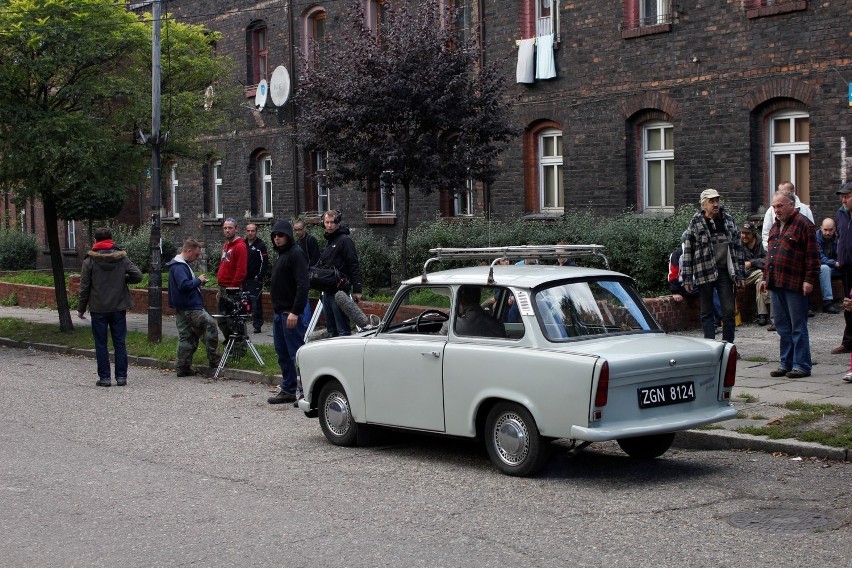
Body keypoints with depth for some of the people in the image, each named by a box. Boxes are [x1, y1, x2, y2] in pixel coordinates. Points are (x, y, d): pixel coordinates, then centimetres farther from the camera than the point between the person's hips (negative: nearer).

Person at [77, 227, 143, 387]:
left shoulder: (90, 261, -5)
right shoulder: (121, 258, 1)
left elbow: (84, 287, -4)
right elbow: (137, 276, -6)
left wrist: (81, 308, 4)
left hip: (98, 309, -2)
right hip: (118, 308, 2)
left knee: (101, 344, 5)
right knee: (120, 343, 8)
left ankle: (104, 377, 4)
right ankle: (121, 377, 8)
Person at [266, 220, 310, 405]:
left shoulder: (296, 254, -12)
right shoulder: (281, 255, 18)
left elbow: (303, 285, -20)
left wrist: (295, 312, -24)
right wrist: (278, 309, 15)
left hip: (291, 313, -10)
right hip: (279, 312, 10)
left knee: (296, 354, -8)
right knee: (283, 355, 12)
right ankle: (288, 391, 18)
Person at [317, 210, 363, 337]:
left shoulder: (344, 241, -9)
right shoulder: (328, 241, 18)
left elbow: (354, 267, -14)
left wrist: (357, 290, -19)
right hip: (327, 290, 9)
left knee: (342, 329, -8)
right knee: (331, 328, 14)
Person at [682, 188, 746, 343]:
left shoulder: (729, 221, 8)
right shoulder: (696, 223, -1)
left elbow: (738, 248, 11)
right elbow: (688, 251, -2)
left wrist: (740, 274, 5)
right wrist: (687, 278, -6)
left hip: (725, 272, 2)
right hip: (704, 272, -2)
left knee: (729, 311, 1)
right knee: (707, 312, 4)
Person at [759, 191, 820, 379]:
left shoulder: (802, 224, -7)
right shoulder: (776, 226, 19)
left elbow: (812, 255, -11)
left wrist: (809, 279, -16)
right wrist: (766, 277, 22)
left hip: (794, 285, -8)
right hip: (776, 285, 8)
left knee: (798, 327, -3)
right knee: (783, 326, 11)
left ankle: (802, 365, 1)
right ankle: (786, 363, 18)